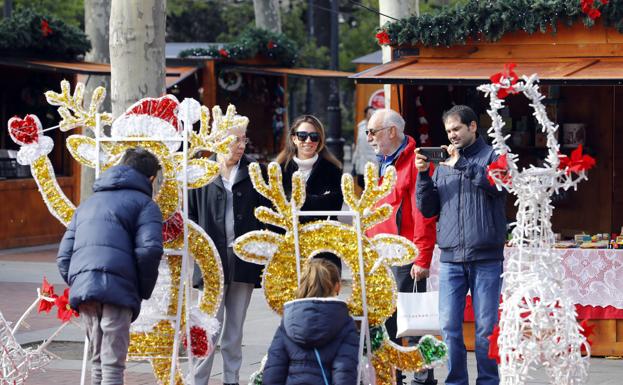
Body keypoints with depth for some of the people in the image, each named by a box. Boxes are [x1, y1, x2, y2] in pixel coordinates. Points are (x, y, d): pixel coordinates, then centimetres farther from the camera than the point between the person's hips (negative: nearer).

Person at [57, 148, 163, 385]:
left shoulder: (88, 204, 30)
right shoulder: (144, 203, 9)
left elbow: (64, 256, 23)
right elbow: (149, 250, -8)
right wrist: (144, 291, 4)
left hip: (81, 288, 6)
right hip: (117, 289, -6)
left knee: (97, 360, 17)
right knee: (113, 365, -7)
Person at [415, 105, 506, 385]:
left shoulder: (492, 156, 5)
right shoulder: (443, 164, 15)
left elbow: (497, 183, -16)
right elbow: (428, 209, 14)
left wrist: (461, 165, -14)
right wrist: (423, 175, 1)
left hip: (486, 259, -3)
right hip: (451, 259, 3)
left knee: (486, 329, 0)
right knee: (449, 328, -1)